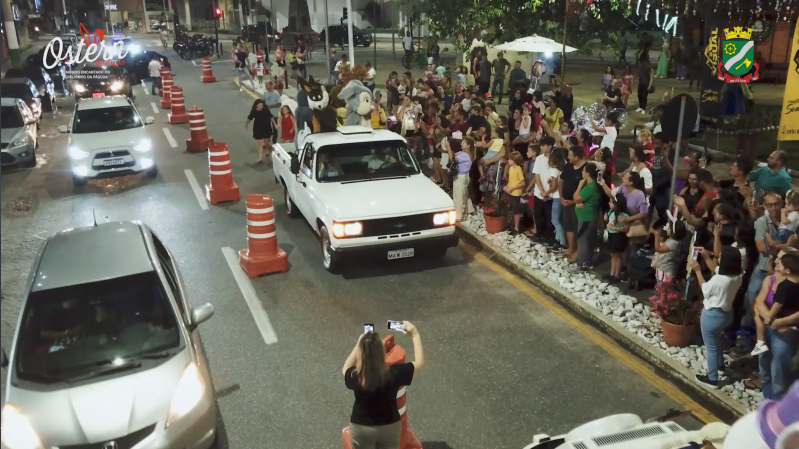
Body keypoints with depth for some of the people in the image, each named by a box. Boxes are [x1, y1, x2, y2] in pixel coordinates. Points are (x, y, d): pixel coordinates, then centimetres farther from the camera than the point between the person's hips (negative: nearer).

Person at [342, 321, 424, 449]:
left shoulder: (355, 376, -23)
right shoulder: (394, 373, -26)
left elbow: (345, 368, 3)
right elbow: (420, 363, -9)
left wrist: (358, 344, 2)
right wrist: (415, 335, -5)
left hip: (361, 429, 0)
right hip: (389, 427, 0)